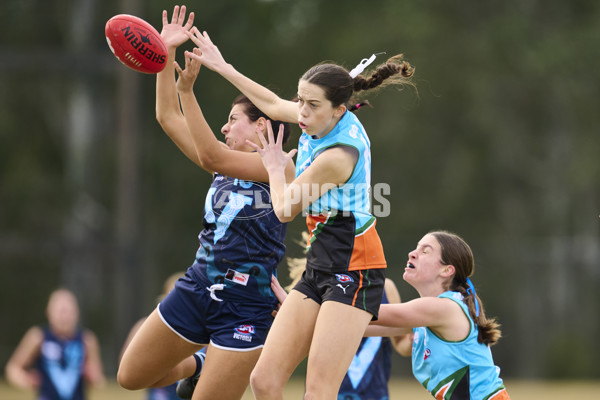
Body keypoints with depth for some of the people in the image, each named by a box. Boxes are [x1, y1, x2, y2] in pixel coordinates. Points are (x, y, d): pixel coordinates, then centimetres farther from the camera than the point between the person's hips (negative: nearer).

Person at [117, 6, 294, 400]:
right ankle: (196, 366, 35)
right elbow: (169, 118, 11)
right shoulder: (226, 165, 11)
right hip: (196, 290, 8)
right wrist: (165, 53, 3)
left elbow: (210, 156, -23)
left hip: (243, 309, -8)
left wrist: (187, 90, -29)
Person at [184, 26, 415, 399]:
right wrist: (222, 67, 30)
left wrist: (275, 169, 11)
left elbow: (284, 210, -9)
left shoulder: (337, 155, -24)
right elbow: (274, 104, 24)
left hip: (352, 273, -9)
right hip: (320, 267, 9)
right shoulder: (323, 118, 1)